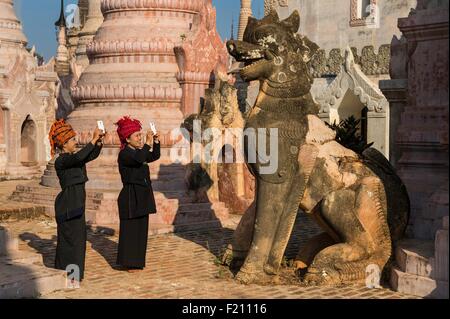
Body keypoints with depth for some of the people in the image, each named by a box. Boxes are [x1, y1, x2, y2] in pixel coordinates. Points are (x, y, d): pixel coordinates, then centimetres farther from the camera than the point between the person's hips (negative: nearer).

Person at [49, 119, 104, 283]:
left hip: (76, 203, 9)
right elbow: (78, 158, -31)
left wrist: (100, 142, -8)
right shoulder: (61, 161, -13)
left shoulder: (74, 158, 13)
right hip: (67, 204, -9)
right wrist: (93, 140, -28)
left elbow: (92, 155, 10)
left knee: (77, 237, 12)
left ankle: (74, 273, 21)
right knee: (70, 237, -4)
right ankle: (69, 275, 3)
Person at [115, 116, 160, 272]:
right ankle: (128, 263, 4)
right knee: (130, 230, -3)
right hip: (130, 197, -9)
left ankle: (138, 261, 20)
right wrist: (148, 143, -27)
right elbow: (138, 159, -33)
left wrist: (156, 142, 4)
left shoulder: (139, 152, 12)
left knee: (141, 229, 12)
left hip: (142, 197, 9)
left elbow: (155, 156, 19)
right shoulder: (124, 154, -14)